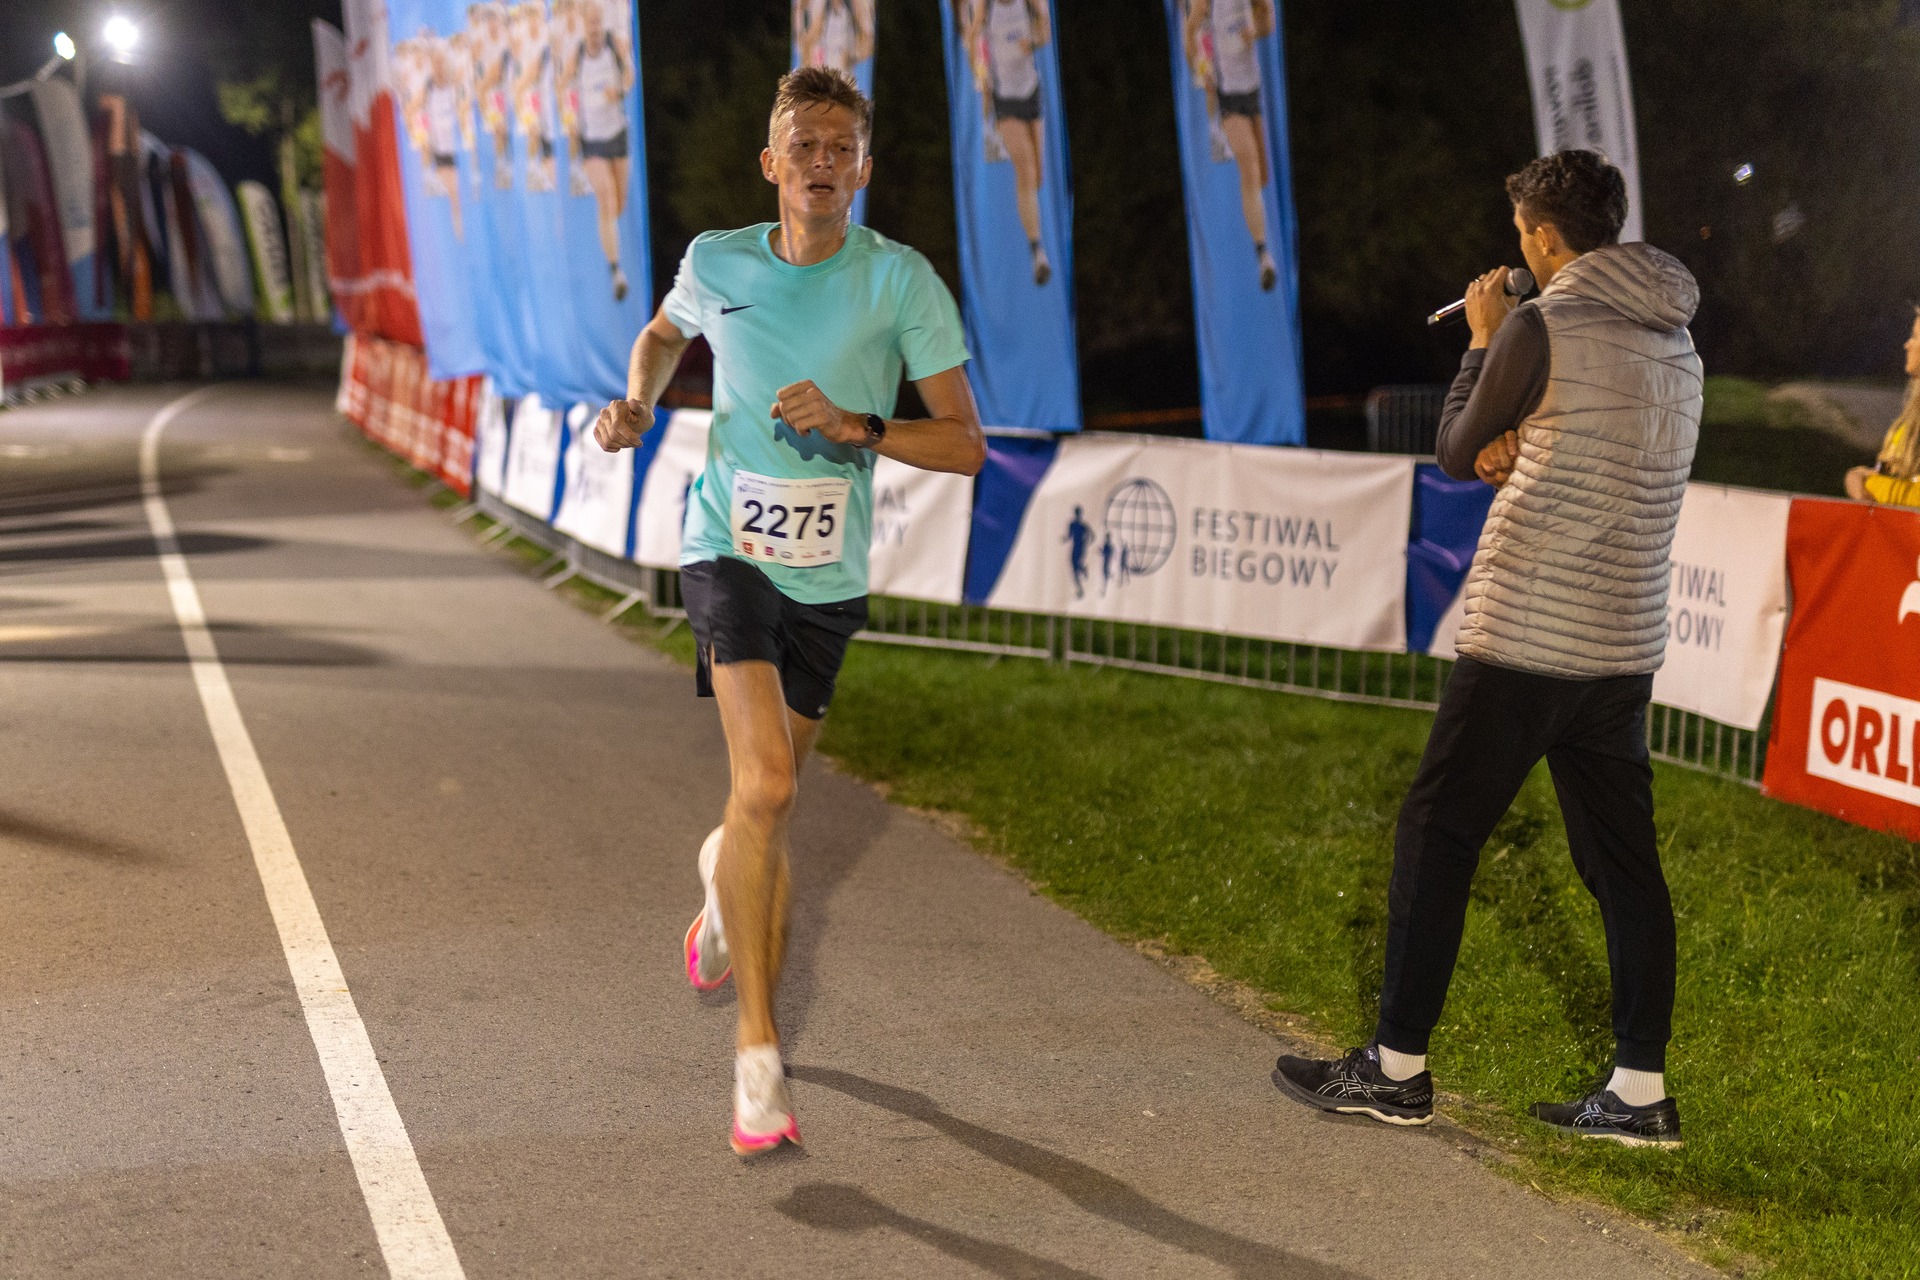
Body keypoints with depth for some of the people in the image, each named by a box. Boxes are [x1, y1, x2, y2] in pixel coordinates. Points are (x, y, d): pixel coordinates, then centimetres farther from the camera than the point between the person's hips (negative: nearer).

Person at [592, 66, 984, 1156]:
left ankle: (725, 878, 53)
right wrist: (638, 403, 5)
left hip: (830, 576, 2)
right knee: (768, 785, -22)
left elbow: (966, 443, -7)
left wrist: (857, 425, -21)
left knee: (773, 799, 15)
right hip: (729, 549, -1)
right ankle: (759, 1047, -16)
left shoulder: (902, 281, -6)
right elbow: (665, 333, 24)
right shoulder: (718, 263, 0)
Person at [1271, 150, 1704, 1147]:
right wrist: (1514, 452, 6)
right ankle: (1641, 1089, 10)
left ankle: (1397, 1067, 6)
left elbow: (1458, 452, 1)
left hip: (1523, 636, -7)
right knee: (1622, 859, 8)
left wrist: (1483, 340, 13)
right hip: (1626, 643, 7)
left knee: (1437, 832, 2)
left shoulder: (1544, 325, -11)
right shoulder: (1674, 337, 13)